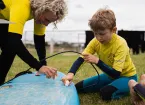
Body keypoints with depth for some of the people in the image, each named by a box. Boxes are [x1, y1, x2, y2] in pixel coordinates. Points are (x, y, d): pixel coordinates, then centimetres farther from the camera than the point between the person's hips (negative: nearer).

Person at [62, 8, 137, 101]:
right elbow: (80, 59, -16)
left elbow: (116, 74, -32)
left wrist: (97, 61, -41)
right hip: (110, 75, 6)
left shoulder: (120, 44, -30)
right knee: (79, 87, -4)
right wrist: (71, 73, -34)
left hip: (127, 76, -6)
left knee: (106, 93, -34)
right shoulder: (95, 42, -14)